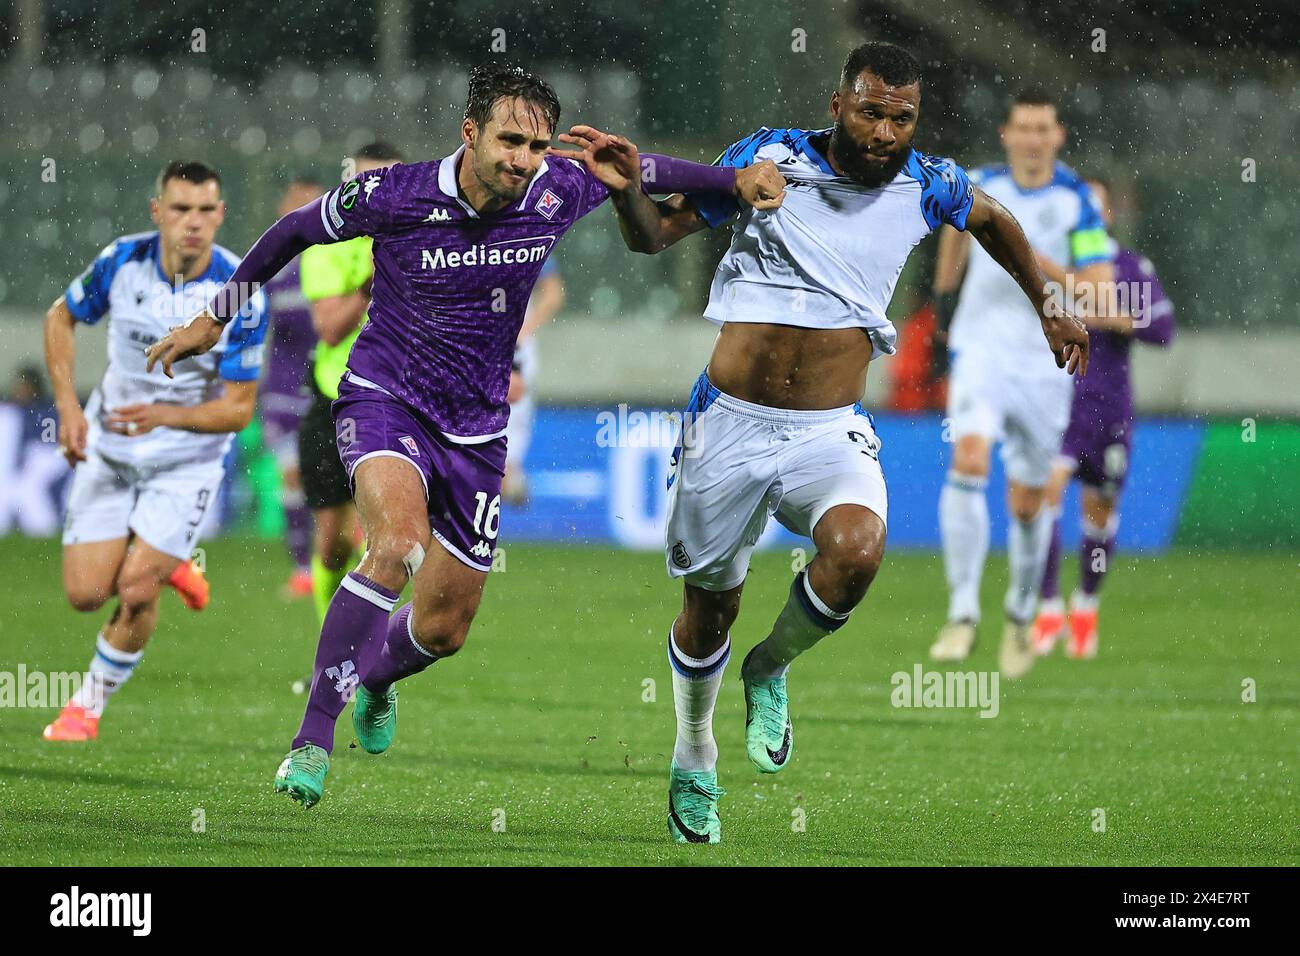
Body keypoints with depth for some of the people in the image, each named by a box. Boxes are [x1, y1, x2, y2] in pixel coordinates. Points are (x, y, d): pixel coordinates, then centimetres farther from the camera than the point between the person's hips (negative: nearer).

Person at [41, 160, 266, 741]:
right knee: (85, 594, -3)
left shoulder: (242, 295, -22)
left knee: (136, 592, -13)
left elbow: (238, 409, -18)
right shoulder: (123, 261, -15)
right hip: (108, 448, 3)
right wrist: (67, 405, -8)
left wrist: (164, 415, -35)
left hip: (188, 458, -3)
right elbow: (61, 317, 4)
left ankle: (90, 704, 13)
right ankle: (165, 565, 30)